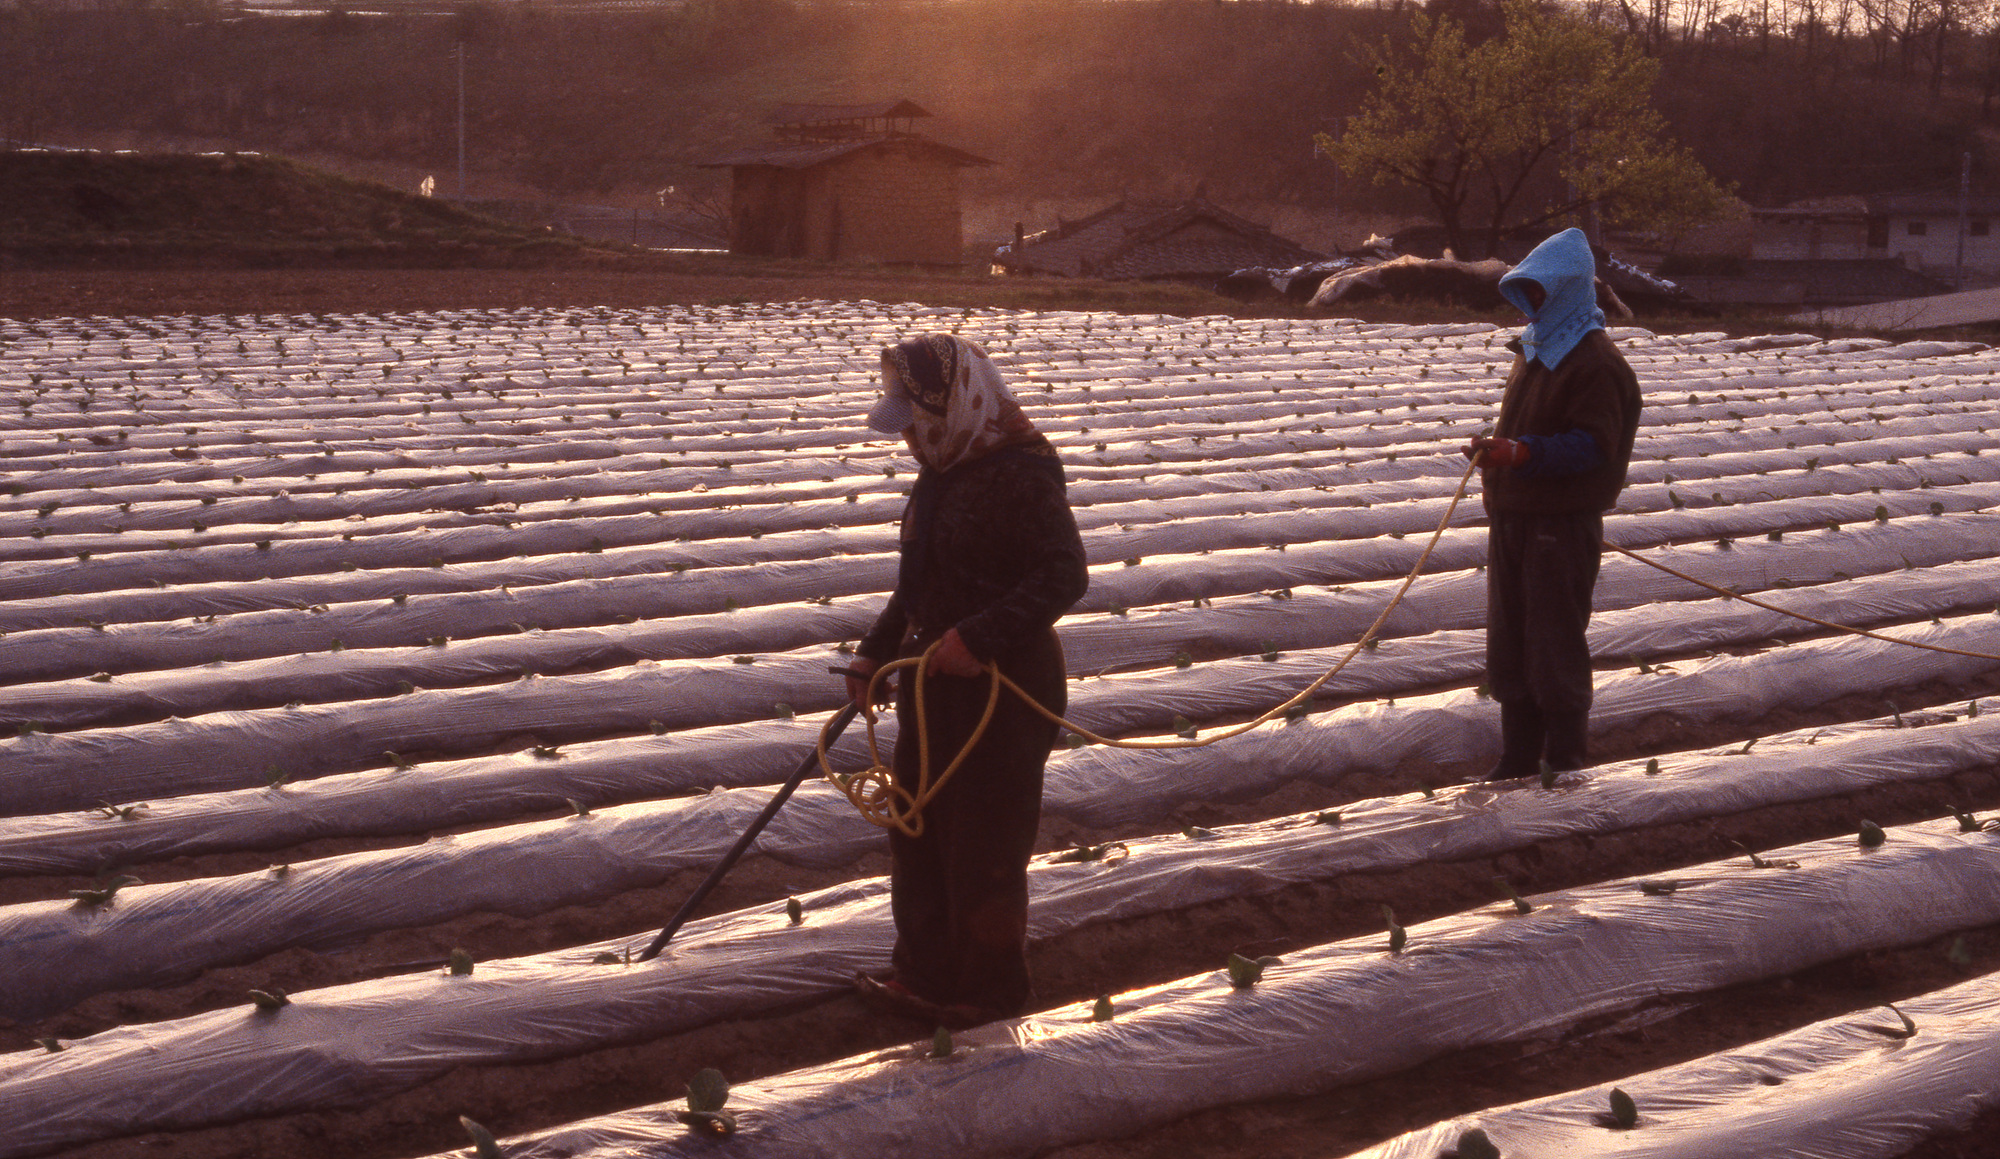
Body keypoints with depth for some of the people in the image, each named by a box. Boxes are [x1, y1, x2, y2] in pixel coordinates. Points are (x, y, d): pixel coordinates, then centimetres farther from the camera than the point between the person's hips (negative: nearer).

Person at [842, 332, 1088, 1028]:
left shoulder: (1021, 476, -19)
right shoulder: (941, 474, 10)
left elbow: (1065, 575, -27)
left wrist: (980, 637, -33)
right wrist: (875, 652, 14)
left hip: (1004, 690, -10)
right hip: (935, 686, 10)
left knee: (985, 847, 1)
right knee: (917, 831, 17)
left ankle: (991, 990, 16)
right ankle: (925, 974, 30)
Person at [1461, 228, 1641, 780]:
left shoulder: (1595, 361, -14)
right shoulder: (1534, 348, 14)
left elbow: (1593, 446, -23)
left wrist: (1520, 453, -33)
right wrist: (1494, 450, 12)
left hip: (1561, 526, -9)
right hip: (1512, 516, 9)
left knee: (1555, 648, -2)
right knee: (1510, 646, 12)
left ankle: (1566, 764, 7)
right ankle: (1519, 760, 22)